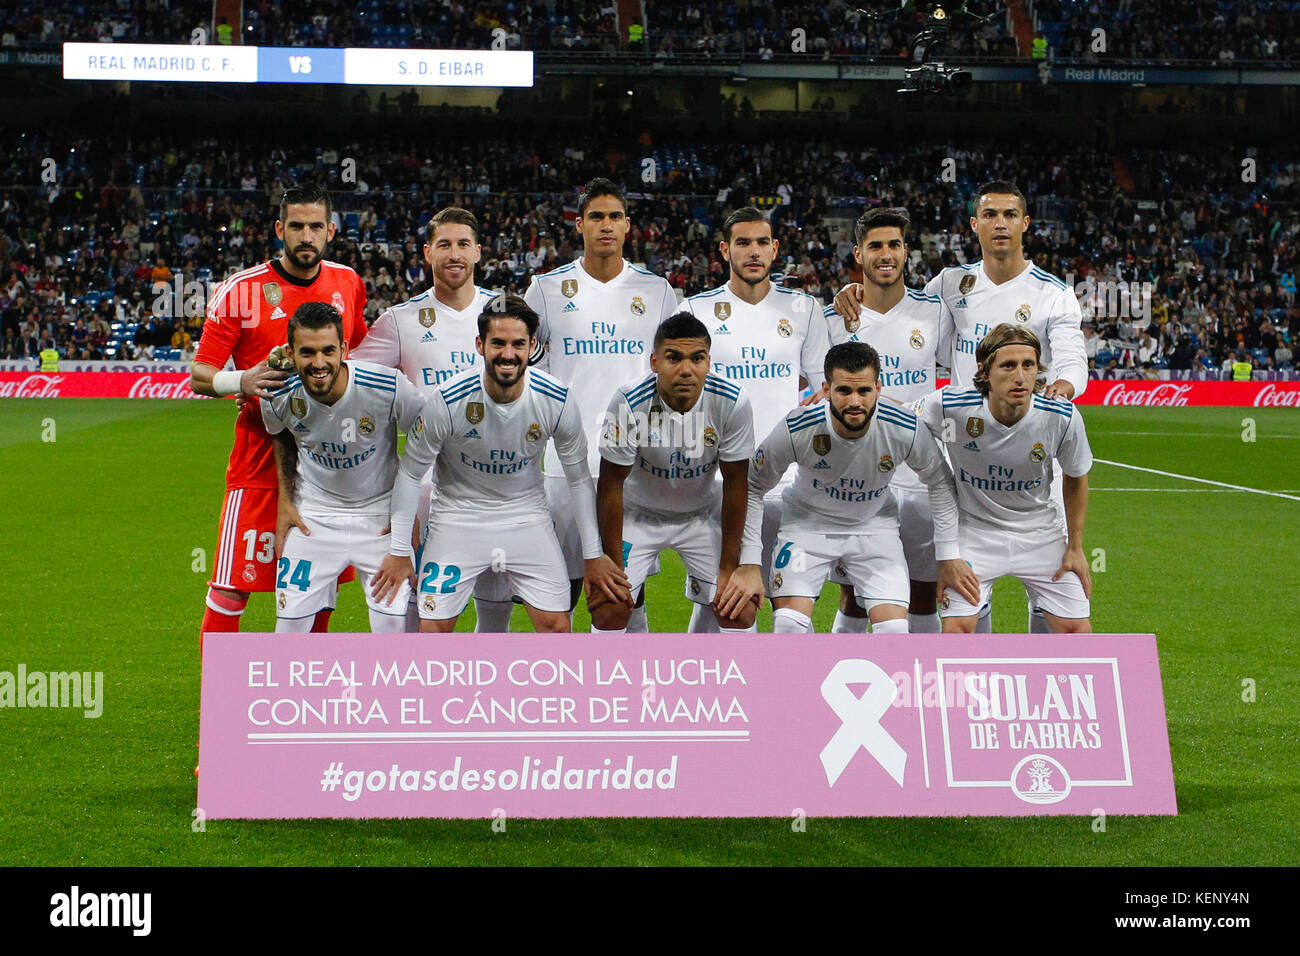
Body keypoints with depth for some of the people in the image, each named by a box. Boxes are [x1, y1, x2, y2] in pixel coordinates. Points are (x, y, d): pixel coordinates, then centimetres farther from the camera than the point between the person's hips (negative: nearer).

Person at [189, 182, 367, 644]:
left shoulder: (348, 284, 7)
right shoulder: (241, 290, -6)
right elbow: (199, 375, -5)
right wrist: (240, 381, -23)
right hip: (260, 455, -4)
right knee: (231, 589, -8)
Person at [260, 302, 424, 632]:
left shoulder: (389, 387, -24)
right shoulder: (278, 396, -16)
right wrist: (285, 499, 6)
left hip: (381, 512, -1)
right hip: (312, 514, 2)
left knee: (395, 627, -7)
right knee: (290, 623, 0)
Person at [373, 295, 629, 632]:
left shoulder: (557, 401, -16)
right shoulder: (448, 400, -21)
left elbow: (579, 479, -1)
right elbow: (410, 473, -7)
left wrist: (593, 556, 3)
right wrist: (399, 551, -4)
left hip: (527, 514, 1)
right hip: (459, 514, -1)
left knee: (557, 627, -6)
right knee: (432, 628, -6)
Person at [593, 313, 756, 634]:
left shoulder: (732, 403, -22)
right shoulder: (629, 402, -27)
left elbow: (735, 485, -12)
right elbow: (611, 486, -17)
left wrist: (729, 567, -11)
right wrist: (613, 567, -15)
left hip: (701, 516, 2)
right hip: (638, 514, -1)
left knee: (742, 610, -9)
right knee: (609, 607, -15)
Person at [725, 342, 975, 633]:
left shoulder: (905, 430, -24)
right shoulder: (796, 430, -28)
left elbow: (940, 483, -3)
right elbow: (753, 488, -11)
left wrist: (949, 557, -2)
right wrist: (749, 563, -14)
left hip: (875, 525, 1)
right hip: (807, 521, -1)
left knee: (895, 631, -14)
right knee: (789, 626, -17)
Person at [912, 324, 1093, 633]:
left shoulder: (1063, 417, -19)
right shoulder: (949, 405, -25)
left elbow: (1075, 478, 1)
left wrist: (1075, 547, 4)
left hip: (1040, 531, 1)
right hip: (974, 529, -1)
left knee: (1076, 629, -2)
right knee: (956, 627, -15)